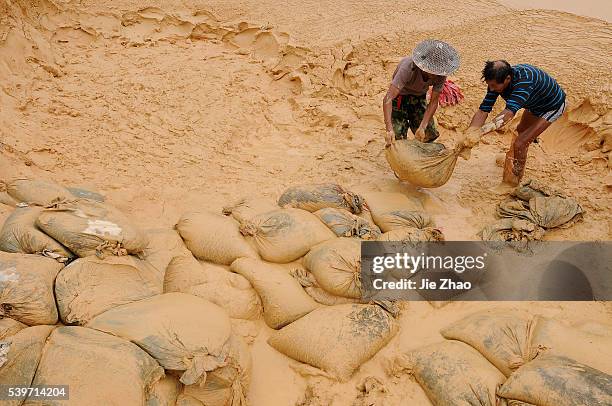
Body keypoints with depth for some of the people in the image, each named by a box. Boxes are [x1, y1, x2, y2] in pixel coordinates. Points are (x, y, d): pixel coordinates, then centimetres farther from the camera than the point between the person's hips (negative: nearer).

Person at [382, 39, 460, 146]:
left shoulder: (441, 75, -24)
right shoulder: (408, 67, -38)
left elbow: (434, 102, -16)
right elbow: (388, 99, -45)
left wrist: (422, 127, -28)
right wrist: (389, 128, -54)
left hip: (419, 98, 4)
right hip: (400, 98, -4)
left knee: (429, 135, -1)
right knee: (398, 139, -12)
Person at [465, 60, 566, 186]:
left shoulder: (524, 80, -44)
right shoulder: (497, 81, -23)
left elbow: (509, 113, -56)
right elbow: (483, 111, -26)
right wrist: (467, 136, -40)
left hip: (552, 107, -7)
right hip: (535, 105, 7)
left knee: (520, 143, -15)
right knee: (520, 130, 30)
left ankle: (512, 183, 1)